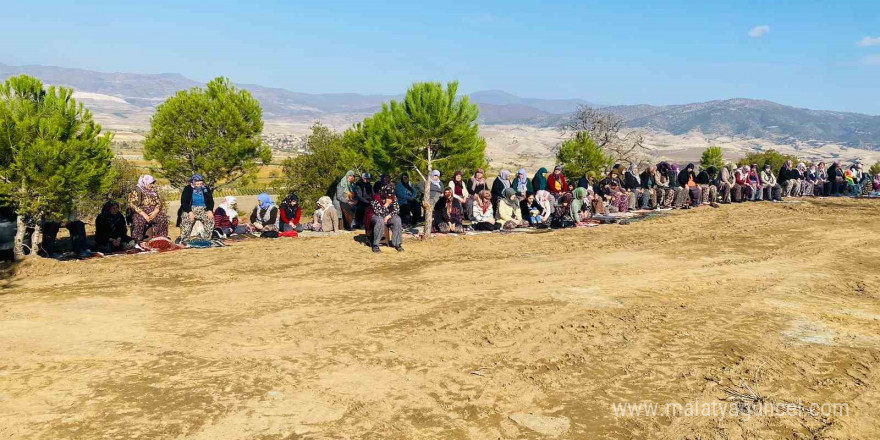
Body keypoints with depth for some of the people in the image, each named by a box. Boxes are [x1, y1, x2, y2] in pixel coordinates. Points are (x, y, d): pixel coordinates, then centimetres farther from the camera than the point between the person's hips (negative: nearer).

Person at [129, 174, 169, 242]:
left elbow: (159, 203, 11)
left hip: (153, 212, 4)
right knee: (139, 220, -37)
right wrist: (144, 214, -20)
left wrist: (155, 212, -11)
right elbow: (132, 204, -8)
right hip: (140, 212, -4)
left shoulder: (154, 192, 18)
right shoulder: (136, 191, 2)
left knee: (163, 218, -24)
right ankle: (137, 241, -31)